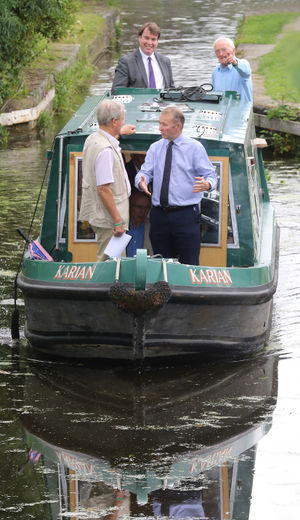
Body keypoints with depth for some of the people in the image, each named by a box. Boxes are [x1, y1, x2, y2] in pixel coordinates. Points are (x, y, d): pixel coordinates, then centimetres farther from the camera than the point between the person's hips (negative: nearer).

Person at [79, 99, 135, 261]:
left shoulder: (93, 139, 9)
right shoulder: (106, 150, -23)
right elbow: (103, 189, -26)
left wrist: (120, 132, 57)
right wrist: (117, 221, -23)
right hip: (108, 218, -10)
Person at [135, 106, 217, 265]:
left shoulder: (194, 147, 2)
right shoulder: (155, 148, 13)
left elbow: (209, 174, -2)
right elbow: (145, 172, 6)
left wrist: (207, 184, -26)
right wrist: (141, 182, -18)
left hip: (186, 216, -4)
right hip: (159, 215, 4)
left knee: (189, 266, -7)